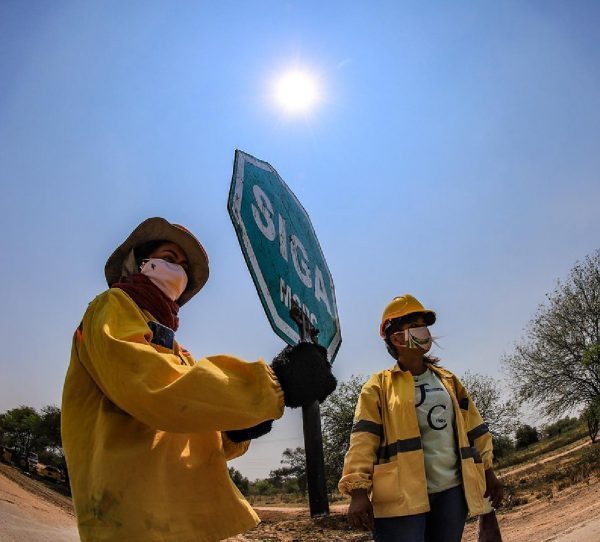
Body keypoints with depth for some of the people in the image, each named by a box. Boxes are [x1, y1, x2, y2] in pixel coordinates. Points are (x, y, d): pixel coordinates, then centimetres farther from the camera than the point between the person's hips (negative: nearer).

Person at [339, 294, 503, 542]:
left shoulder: (448, 380, 18)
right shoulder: (380, 386, 1)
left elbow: (474, 427, 22)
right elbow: (363, 439, -8)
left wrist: (487, 471, 18)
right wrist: (359, 490, -18)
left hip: (451, 490, 6)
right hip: (402, 494, -5)